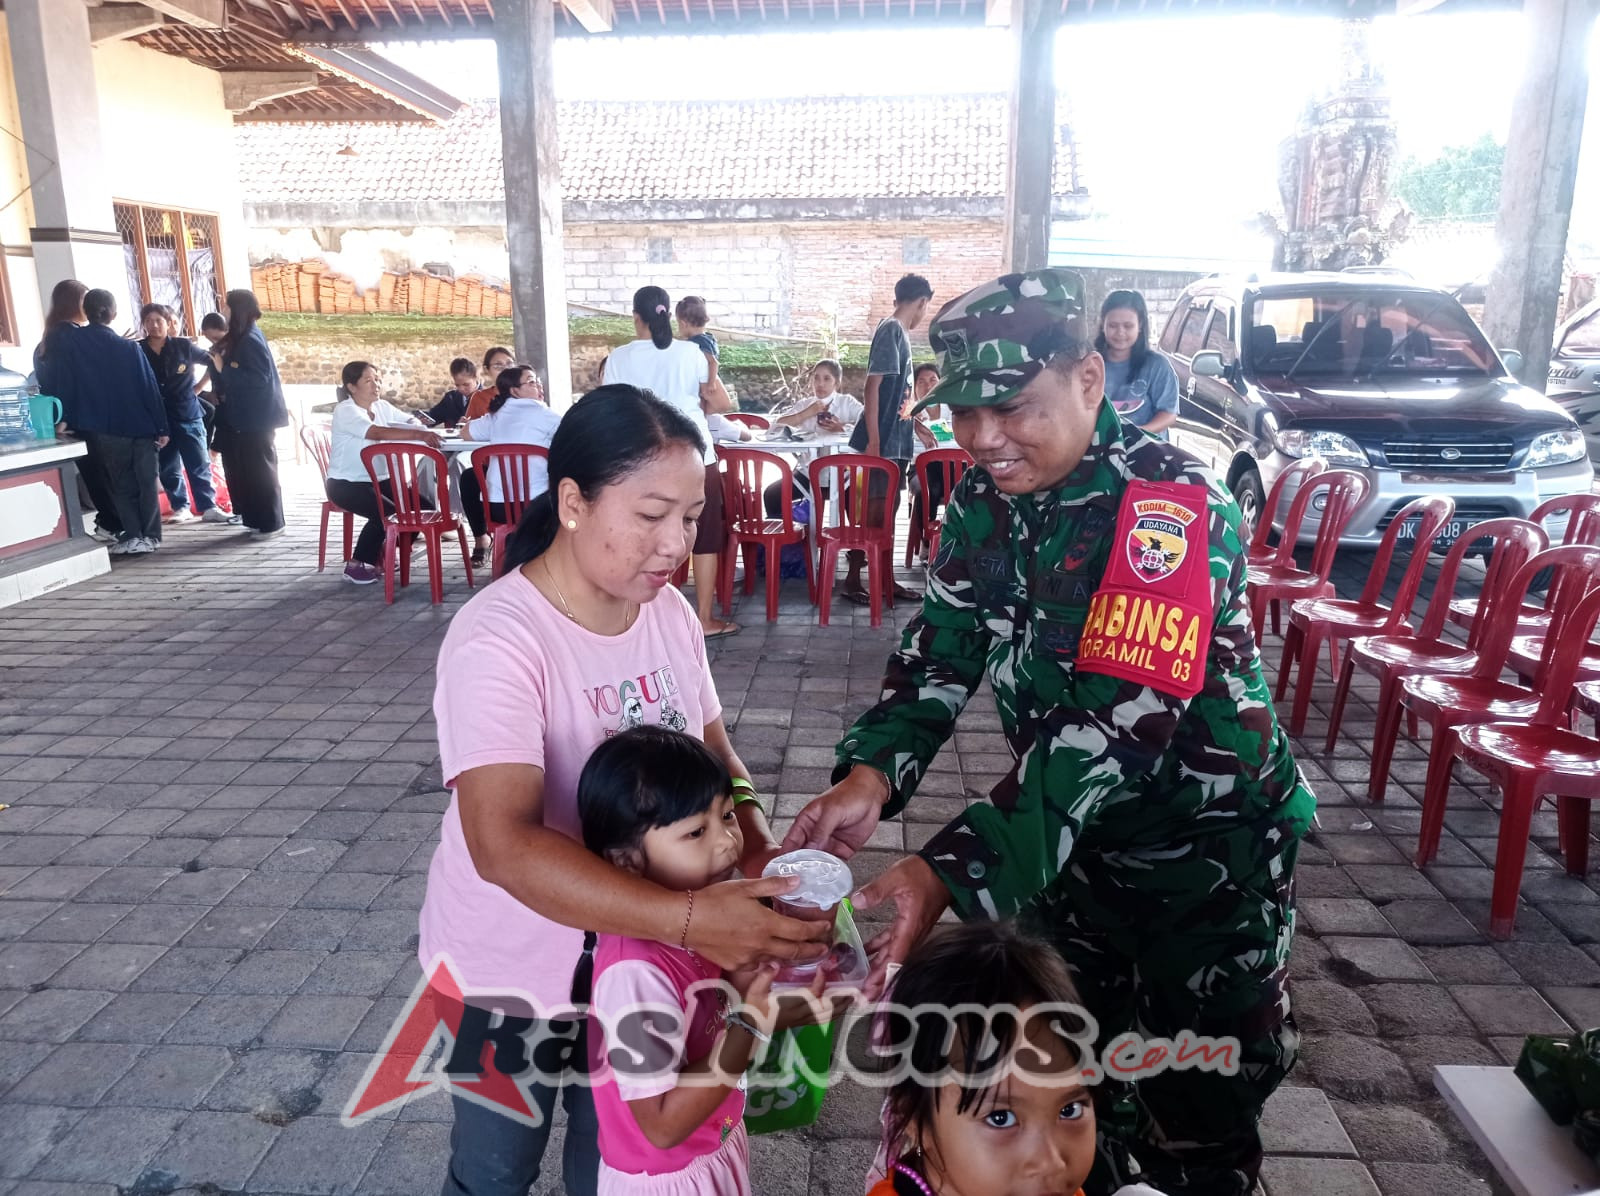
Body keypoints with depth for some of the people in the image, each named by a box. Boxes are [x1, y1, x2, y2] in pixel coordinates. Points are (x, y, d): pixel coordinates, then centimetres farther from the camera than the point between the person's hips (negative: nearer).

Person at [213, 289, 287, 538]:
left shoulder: (250, 340, -16)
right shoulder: (239, 338, 12)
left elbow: (259, 379, -22)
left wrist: (224, 369, -20)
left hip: (256, 418, -10)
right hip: (243, 416, 10)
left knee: (260, 470, -4)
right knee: (246, 469, 12)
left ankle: (270, 523, 3)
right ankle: (257, 519, 19)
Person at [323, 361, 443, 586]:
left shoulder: (382, 406, 7)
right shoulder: (345, 410, -17)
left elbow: (411, 422, 0)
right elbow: (377, 432, -34)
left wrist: (424, 431, -26)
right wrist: (418, 435, -44)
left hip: (378, 479, 8)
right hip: (346, 483, -7)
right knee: (386, 512, -29)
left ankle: (384, 554, 11)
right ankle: (356, 565, -10)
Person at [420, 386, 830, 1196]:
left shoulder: (670, 612, -8)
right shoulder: (497, 638, -29)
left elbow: (713, 756, 0)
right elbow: (505, 846, -38)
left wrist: (759, 854, -19)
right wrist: (689, 918, -46)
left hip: (631, 949, 5)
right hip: (510, 973, -5)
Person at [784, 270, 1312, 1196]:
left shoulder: (1173, 508, -28)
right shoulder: (984, 504, -5)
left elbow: (1116, 723, -36)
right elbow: (942, 650, -7)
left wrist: (954, 871, -43)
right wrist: (872, 774, -26)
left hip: (1209, 833, -6)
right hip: (1071, 826, 6)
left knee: (1198, 1110, 11)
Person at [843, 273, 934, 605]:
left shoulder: (899, 332, 15)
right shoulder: (891, 330, -12)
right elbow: (872, 387, -18)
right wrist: (873, 441, -22)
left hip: (896, 440, 9)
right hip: (883, 441, -9)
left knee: (887, 508, 12)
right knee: (873, 509, -4)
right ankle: (852, 581, 3)